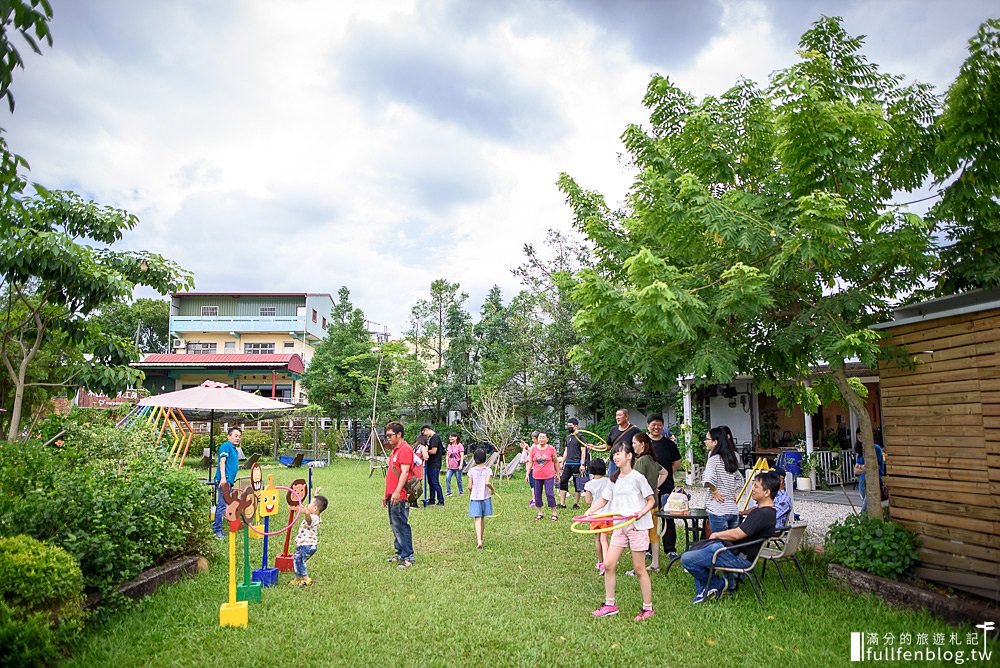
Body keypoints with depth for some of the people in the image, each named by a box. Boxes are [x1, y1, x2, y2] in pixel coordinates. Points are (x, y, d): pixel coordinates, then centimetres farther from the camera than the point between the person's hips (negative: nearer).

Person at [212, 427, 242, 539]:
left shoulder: (235, 449, 20)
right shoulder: (226, 446, -7)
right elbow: (222, 461, -17)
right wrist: (223, 477, -25)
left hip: (229, 480, 10)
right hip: (224, 480, -10)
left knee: (222, 505, 12)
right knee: (222, 505, -10)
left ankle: (216, 528, 19)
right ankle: (217, 530, -7)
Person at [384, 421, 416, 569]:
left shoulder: (405, 449, -12)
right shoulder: (394, 450, 19)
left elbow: (404, 472, -20)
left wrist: (397, 492, -26)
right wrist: (386, 493, 24)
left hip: (399, 497, -10)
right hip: (392, 496, 10)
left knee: (401, 526, -7)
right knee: (395, 526, 14)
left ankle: (408, 557, -2)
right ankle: (400, 553, 22)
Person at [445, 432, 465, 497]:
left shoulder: (459, 445, -7)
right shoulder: (449, 446, 12)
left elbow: (462, 456, -10)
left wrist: (461, 465, -17)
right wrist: (447, 463, 7)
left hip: (457, 466, -5)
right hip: (450, 466, 5)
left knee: (459, 479, 3)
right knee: (447, 478, -5)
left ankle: (461, 492, 16)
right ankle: (448, 492, 3)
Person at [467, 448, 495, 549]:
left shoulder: (472, 471, -4)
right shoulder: (487, 470, -6)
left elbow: (469, 486, -4)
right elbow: (487, 483, -20)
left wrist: (470, 494, 15)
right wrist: (492, 489, -2)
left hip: (475, 497, -1)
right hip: (485, 496, 1)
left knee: (477, 519, -5)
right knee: (482, 518, 17)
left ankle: (479, 541, -21)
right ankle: (480, 538, 30)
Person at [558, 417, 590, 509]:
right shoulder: (567, 438, 16)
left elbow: (583, 451, -9)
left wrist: (582, 464, -16)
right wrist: (562, 463, 16)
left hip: (576, 464, -7)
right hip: (567, 464, 7)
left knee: (577, 484, 1)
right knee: (562, 482, 1)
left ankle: (577, 504, 10)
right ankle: (562, 503, 5)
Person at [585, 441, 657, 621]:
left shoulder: (637, 477, -9)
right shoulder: (614, 479, 8)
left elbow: (651, 500, -4)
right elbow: (604, 499, 12)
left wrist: (642, 512, -21)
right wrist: (591, 510, -3)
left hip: (637, 526, -6)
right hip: (620, 527, 6)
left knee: (639, 568, 1)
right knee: (608, 565, 3)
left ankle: (648, 608, 14)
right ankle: (610, 605, 15)